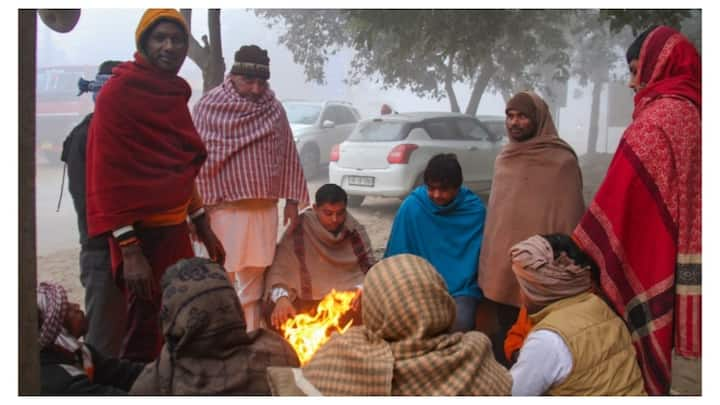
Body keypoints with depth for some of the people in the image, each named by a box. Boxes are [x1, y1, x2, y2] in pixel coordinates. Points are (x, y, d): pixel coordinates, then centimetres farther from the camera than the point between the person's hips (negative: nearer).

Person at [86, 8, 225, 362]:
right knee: (145, 336, -1)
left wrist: (203, 226, 18)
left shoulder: (174, 94, 13)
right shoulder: (118, 91, -11)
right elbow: (107, 173, -16)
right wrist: (129, 249, -20)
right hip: (142, 232, -8)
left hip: (176, 229, 8)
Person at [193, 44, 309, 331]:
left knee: (254, 277, 13)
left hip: (265, 207, 4)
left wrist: (292, 198, 7)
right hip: (225, 206, -4)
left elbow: (288, 155, 11)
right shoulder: (209, 106, -4)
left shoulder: (274, 109, 8)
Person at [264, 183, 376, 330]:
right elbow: (280, 268, -12)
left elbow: (370, 267, 1)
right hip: (309, 302, -1)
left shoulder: (355, 231, 0)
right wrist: (281, 298, -32)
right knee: (276, 316, -27)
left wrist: (362, 289, -22)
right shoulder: (299, 230, -8)